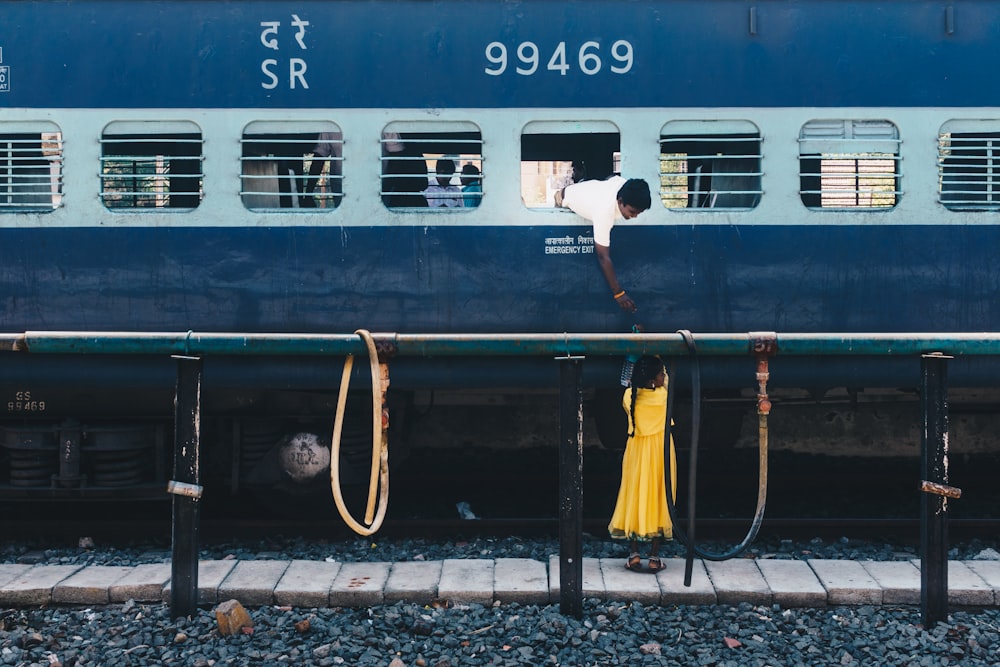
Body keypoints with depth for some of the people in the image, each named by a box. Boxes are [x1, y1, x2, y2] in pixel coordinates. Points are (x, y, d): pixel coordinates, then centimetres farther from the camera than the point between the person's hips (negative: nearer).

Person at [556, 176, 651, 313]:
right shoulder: (604, 213, -51)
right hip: (566, 200, -5)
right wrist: (618, 293, -48)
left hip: (588, 188, 5)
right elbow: (603, 257, -48)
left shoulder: (624, 184, -33)